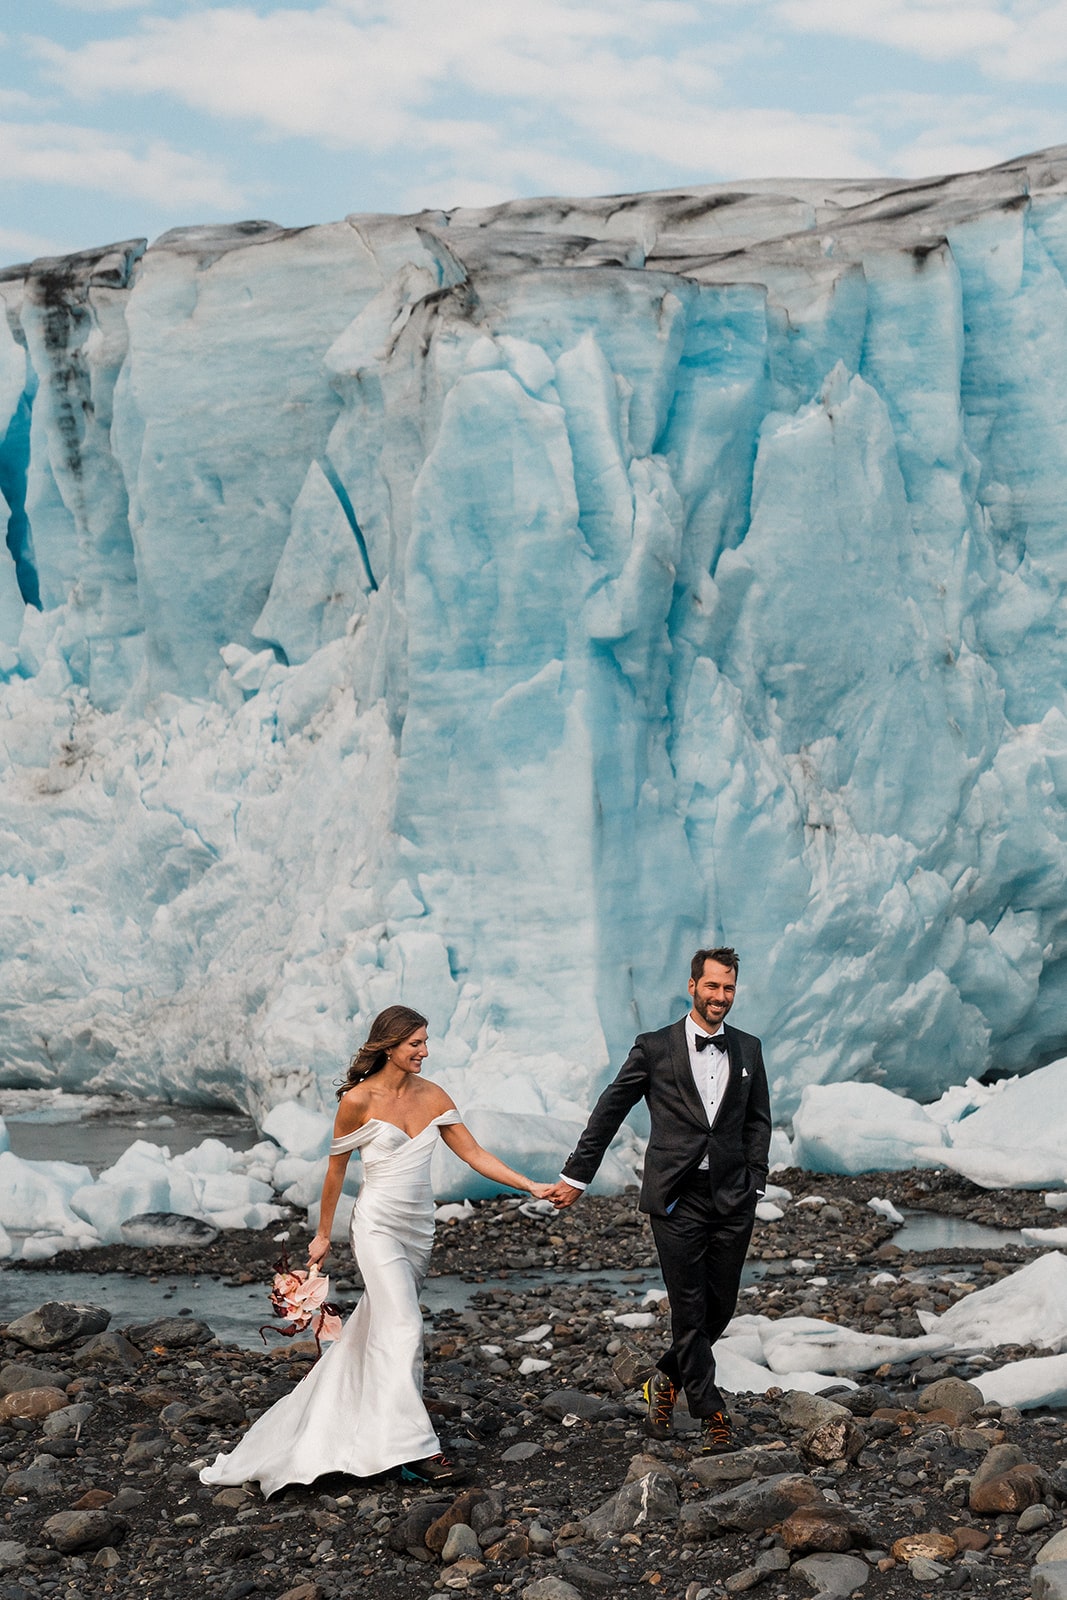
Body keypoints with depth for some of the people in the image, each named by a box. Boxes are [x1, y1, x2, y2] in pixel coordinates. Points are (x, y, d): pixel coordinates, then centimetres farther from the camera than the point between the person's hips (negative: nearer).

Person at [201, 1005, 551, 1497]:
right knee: (404, 1330, -14)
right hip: (378, 1225, -6)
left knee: (378, 1327, 15)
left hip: (419, 1227, 6)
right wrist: (323, 1235, 6)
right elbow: (336, 1169, 0)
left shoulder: (432, 1096, 3)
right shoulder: (359, 1100, -10)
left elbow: (473, 1153, 4)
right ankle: (415, 1448, -12)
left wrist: (530, 1185, -5)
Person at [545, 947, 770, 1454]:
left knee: (720, 1307, 8)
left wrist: (754, 1182, 6)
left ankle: (667, 1380, 31)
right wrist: (576, 1175, 6)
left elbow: (758, 1121, 17)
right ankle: (711, 1413, 8)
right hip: (676, 1198, -3)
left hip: (732, 1200, 3)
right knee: (689, 1309, -2)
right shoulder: (655, 1049, 0)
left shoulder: (748, 1050, 10)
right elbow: (609, 1112, 5)